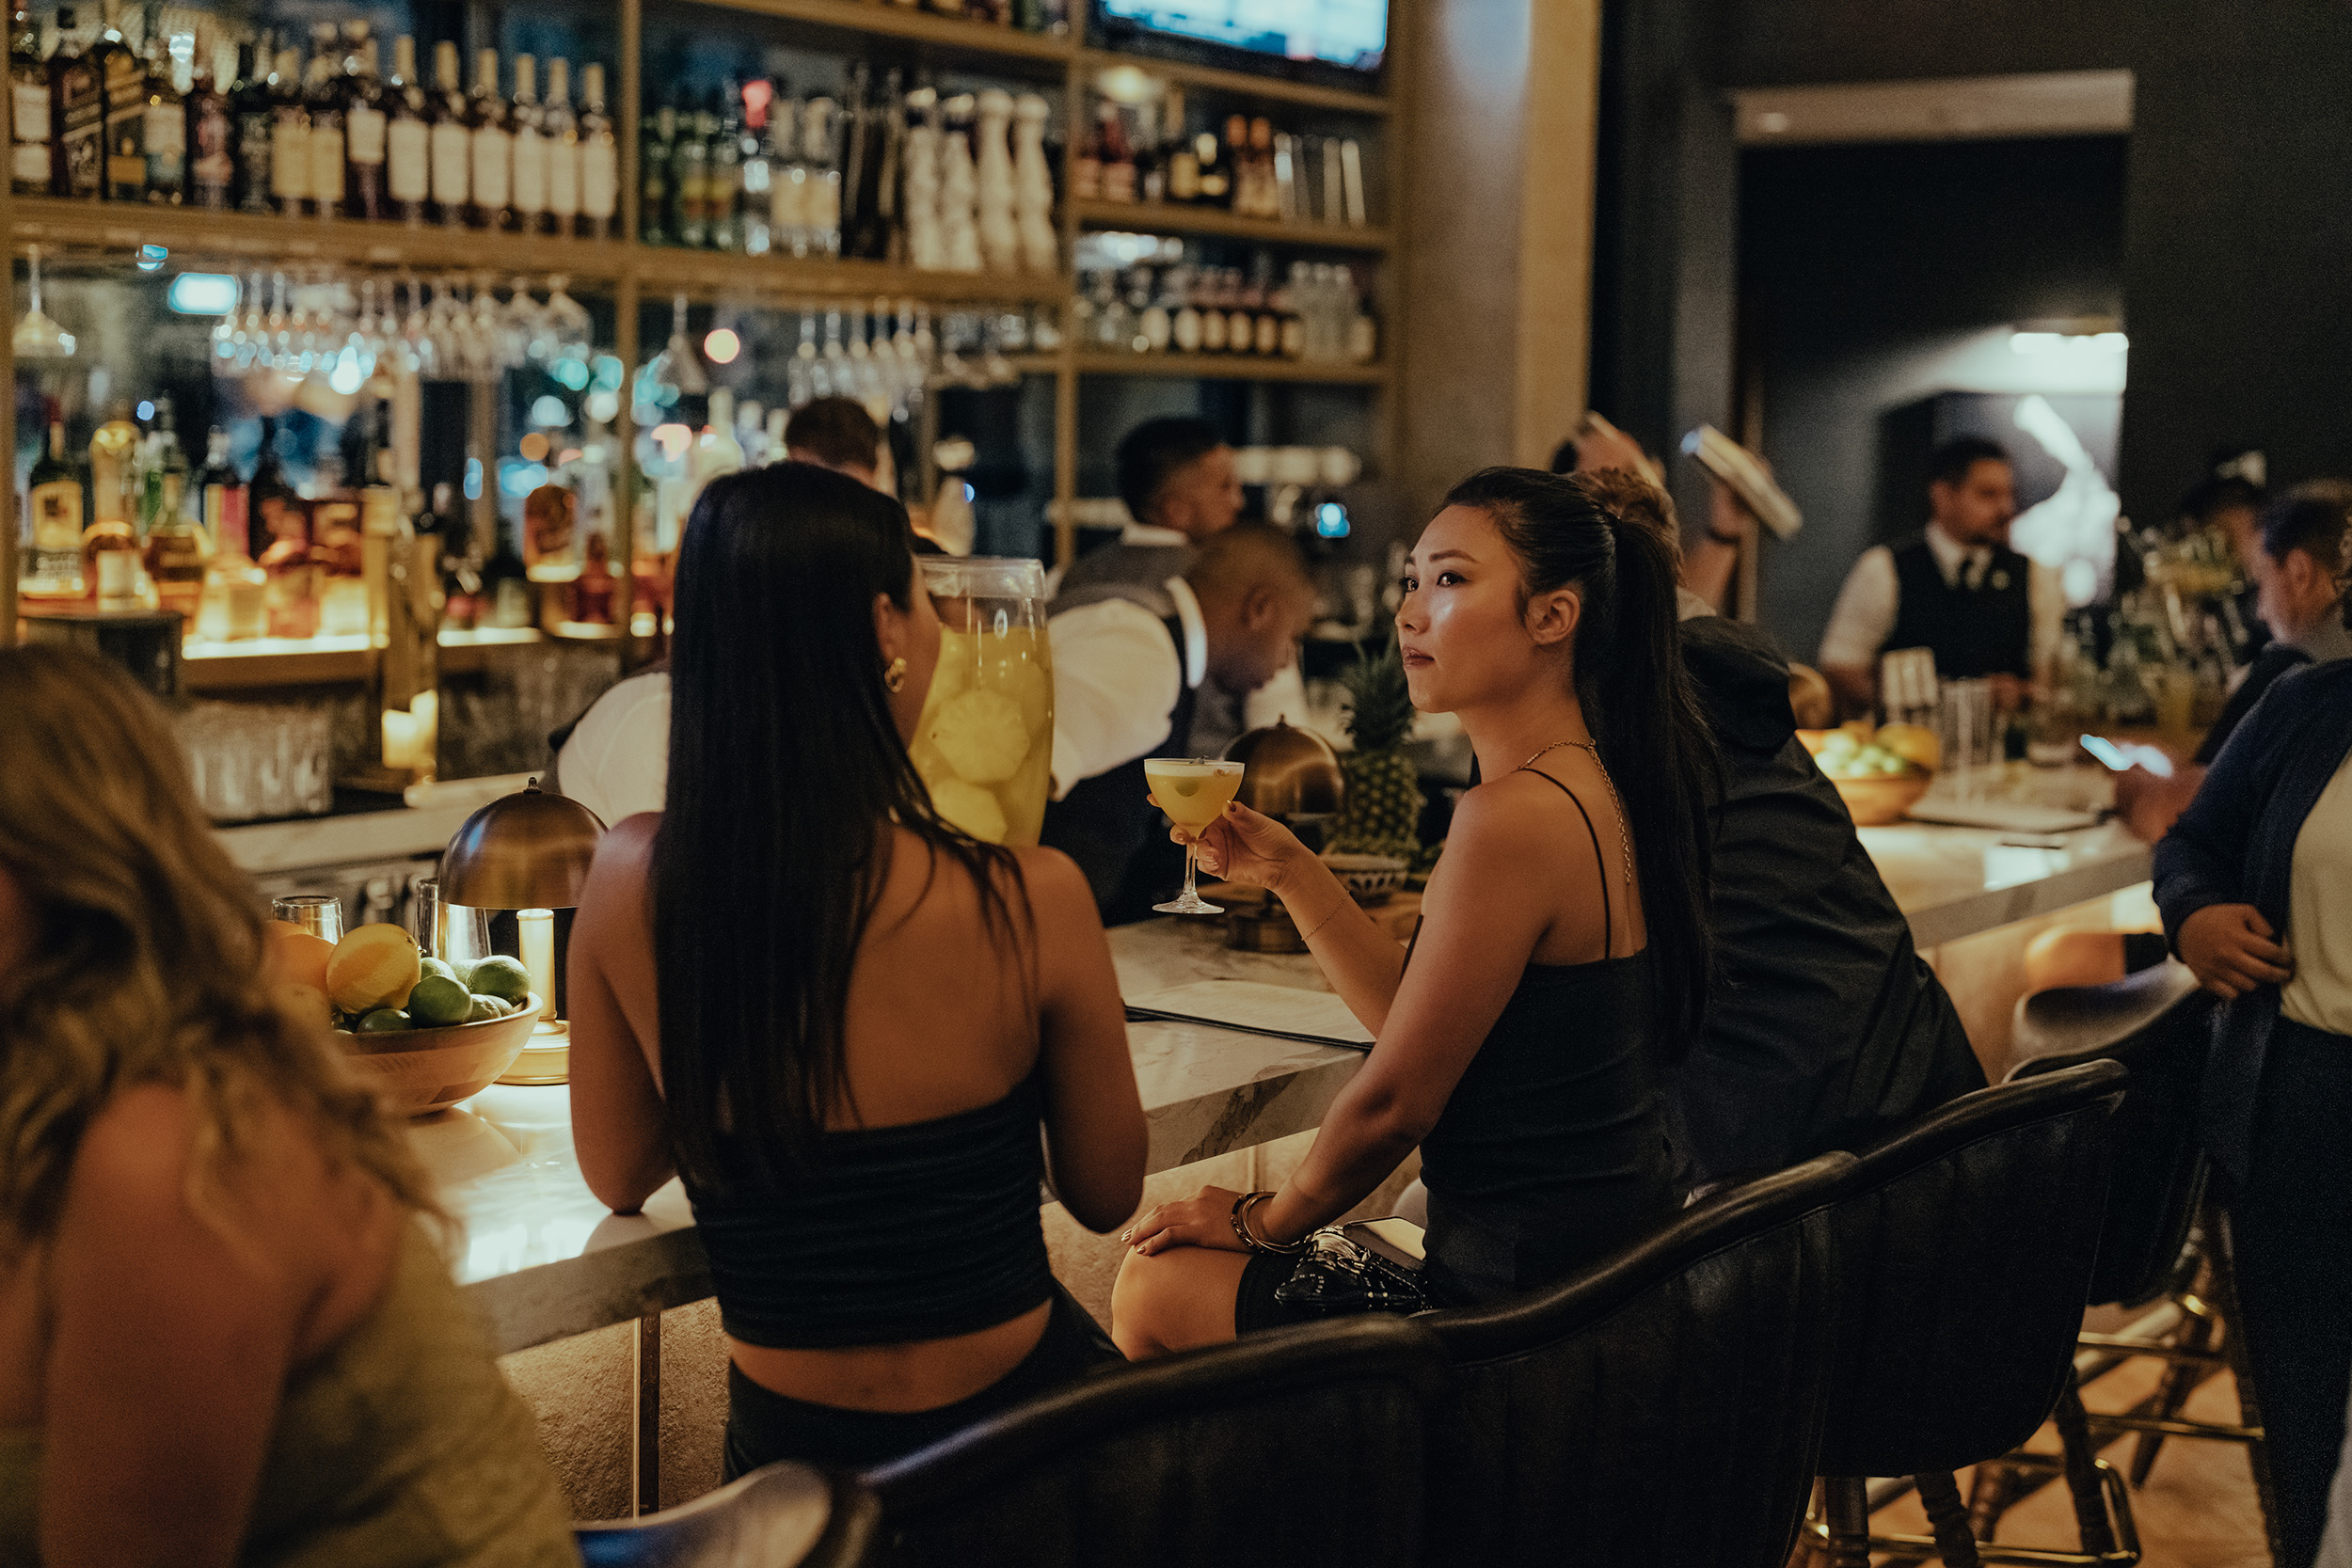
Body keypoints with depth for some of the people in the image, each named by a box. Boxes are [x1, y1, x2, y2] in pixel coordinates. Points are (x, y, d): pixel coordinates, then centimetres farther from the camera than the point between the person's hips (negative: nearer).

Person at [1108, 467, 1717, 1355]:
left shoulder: (1515, 816, -24)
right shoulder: (1598, 787, 7)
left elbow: (1394, 1103, -18)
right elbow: (1420, 1027, 11)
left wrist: (1262, 1222, -1)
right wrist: (1289, 871, 6)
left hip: (1528, 1300, -10)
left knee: (1155, 1290, 6)